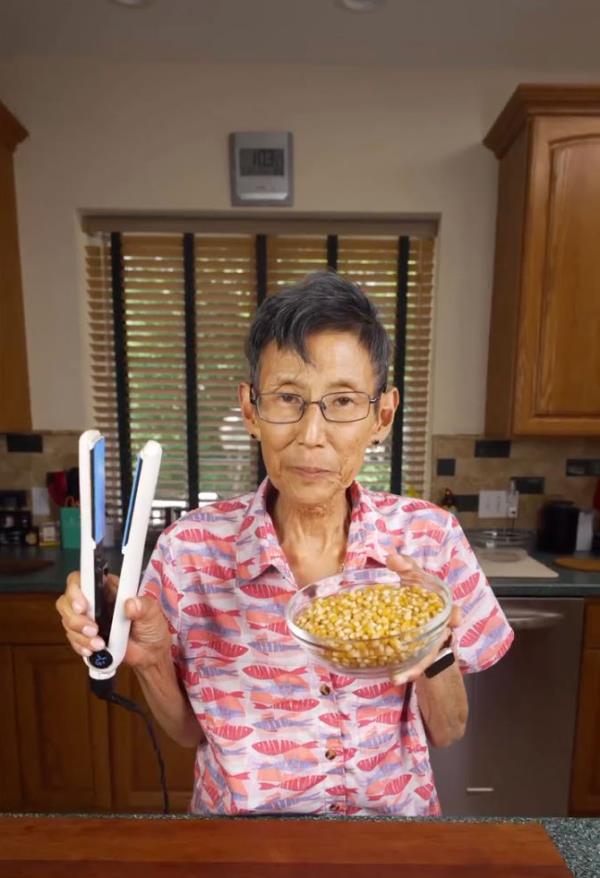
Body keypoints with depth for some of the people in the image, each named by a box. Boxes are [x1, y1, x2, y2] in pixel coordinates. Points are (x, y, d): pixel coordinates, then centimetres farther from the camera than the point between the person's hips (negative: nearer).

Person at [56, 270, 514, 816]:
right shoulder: (192, 548, -16)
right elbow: (190, 732, -3)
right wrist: (149, 660, -21)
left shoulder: (430, 536, -14)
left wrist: (435, 653, -23)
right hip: (242, 815, 0)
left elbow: (446, 733, -4)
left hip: (394, 814, 1)